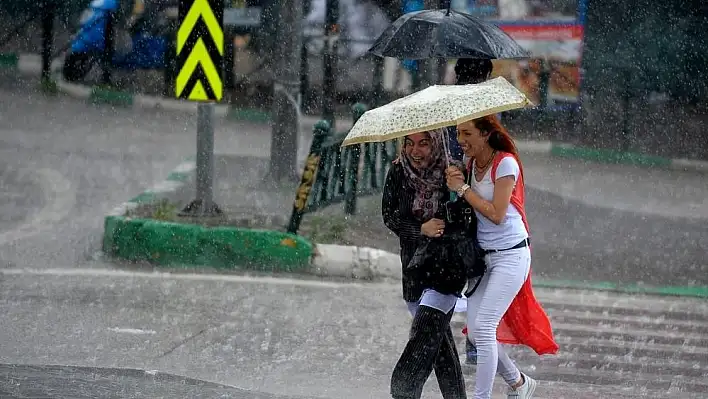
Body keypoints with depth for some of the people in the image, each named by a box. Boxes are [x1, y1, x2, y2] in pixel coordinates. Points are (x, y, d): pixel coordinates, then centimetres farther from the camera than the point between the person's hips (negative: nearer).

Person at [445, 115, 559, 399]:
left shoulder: (505, 164, -14)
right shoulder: (471, 164, 8)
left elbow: (496, 214, -18)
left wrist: (463, 189, -16)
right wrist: (455, 181, -7)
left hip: (510, 255, -8)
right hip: (484, 256, 8)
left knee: (483, 327, -15)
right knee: (475, 328, 5)